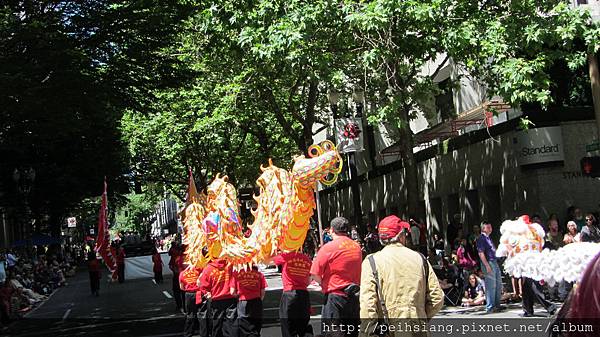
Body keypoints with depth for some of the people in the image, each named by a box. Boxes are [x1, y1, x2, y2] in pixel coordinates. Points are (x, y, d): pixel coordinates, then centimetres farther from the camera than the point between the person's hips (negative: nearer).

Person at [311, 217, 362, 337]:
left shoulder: (328, 247, -11)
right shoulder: (357, 247, 7)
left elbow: (315, 274, -12)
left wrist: (323, 283, 6)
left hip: (335, 296, -6)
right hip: (355, 297, 6)